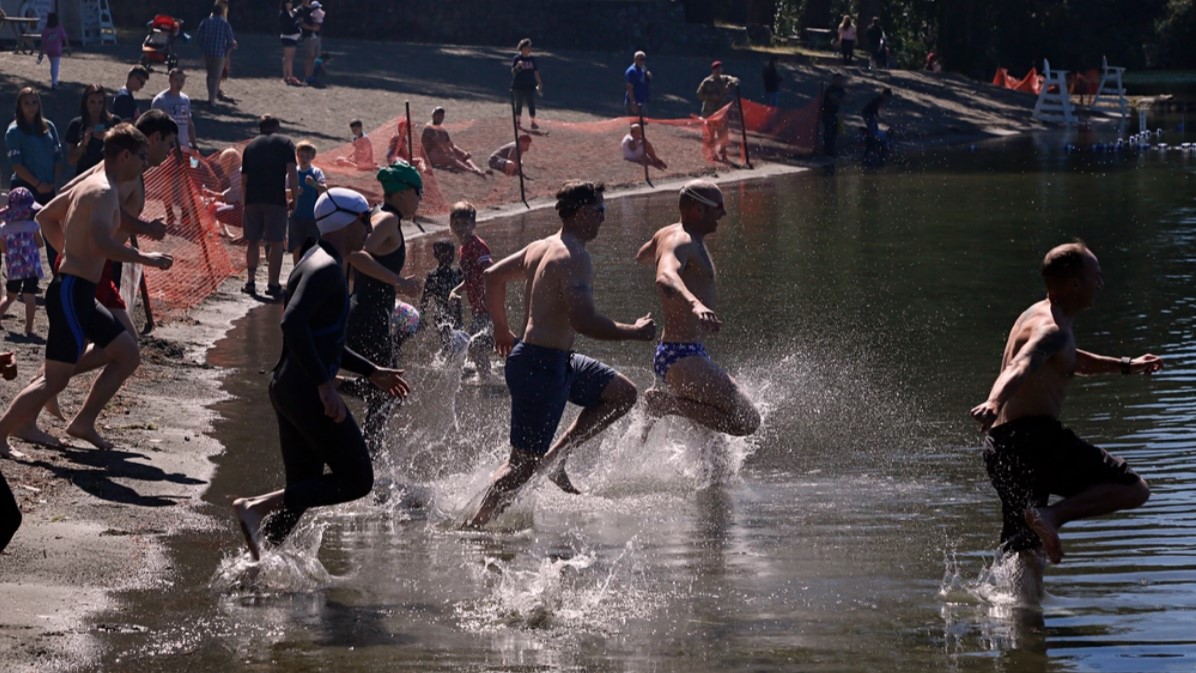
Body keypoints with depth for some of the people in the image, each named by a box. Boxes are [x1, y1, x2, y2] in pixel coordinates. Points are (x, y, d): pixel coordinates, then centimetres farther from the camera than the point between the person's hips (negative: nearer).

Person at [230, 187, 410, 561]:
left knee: (302, 492, 11)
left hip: (288, 389, 11)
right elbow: (293, 323, -28)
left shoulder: (319, 262, 20)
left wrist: (371, 372, 31)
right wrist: (325, 384, -30)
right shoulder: (326, 268, -13)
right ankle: (257, 508, -12)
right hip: (307, 392, -10)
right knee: (357, 480, -7)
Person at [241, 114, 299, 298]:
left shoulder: (250, 146, 17)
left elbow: (244, 179, 17)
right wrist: (295, 198, -3)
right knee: (276, 242, 2)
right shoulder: (285, 143, 7)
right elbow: (292, 172, -5)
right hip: (276, 199, -3)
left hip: (252, 199, 3)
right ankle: (273, 285, 0)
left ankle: (250, 281, 9)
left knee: (252, 241, 13)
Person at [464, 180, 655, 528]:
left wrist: (502, 328, 34)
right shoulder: (575, 257, -18)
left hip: (554, 360, 10)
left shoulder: (540, 247, 11)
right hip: (541, 365, -10)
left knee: (623, 393, 17)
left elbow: (493, 276, 22)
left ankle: (555, 455, 13)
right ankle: (473, 526, 0)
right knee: (522, 464, -4)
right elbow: (583, 321, -28)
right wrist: (634, 332, -15)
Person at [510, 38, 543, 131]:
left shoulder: (532, 59, 6)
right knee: (519, 104, 6)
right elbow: (513, 72, -10)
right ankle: (518, 121, 19)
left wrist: (539, 83, 12)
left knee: (531, 104, 1)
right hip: (518, 86, -3)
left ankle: (533, 122, 5)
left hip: (530, 86, 3)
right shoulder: (517, 58, -7)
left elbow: (536, 71, 12)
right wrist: (517, 66, -30)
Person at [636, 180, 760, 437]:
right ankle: (666, 401, -13)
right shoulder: (680, 242, -17)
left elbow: (641, 257, 37)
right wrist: (694, 304, -60)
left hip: (670, 354, 11)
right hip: (683, 357, -11)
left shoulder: (668, 234, 13)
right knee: (746, 421, -18)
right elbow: (665, 278, -41)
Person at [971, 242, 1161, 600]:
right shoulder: (1052, 329, -10)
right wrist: (994, 403, -50)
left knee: (1025, 551, 14)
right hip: (1034, 436, -10)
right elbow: (1020, 368, -31)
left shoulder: (1038, 316, 22)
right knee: (1134, 490, -8)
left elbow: (1073, 361, 44)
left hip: (1000, 447, 10)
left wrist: (1126, 366, 51)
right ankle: (1052, 515, -23)